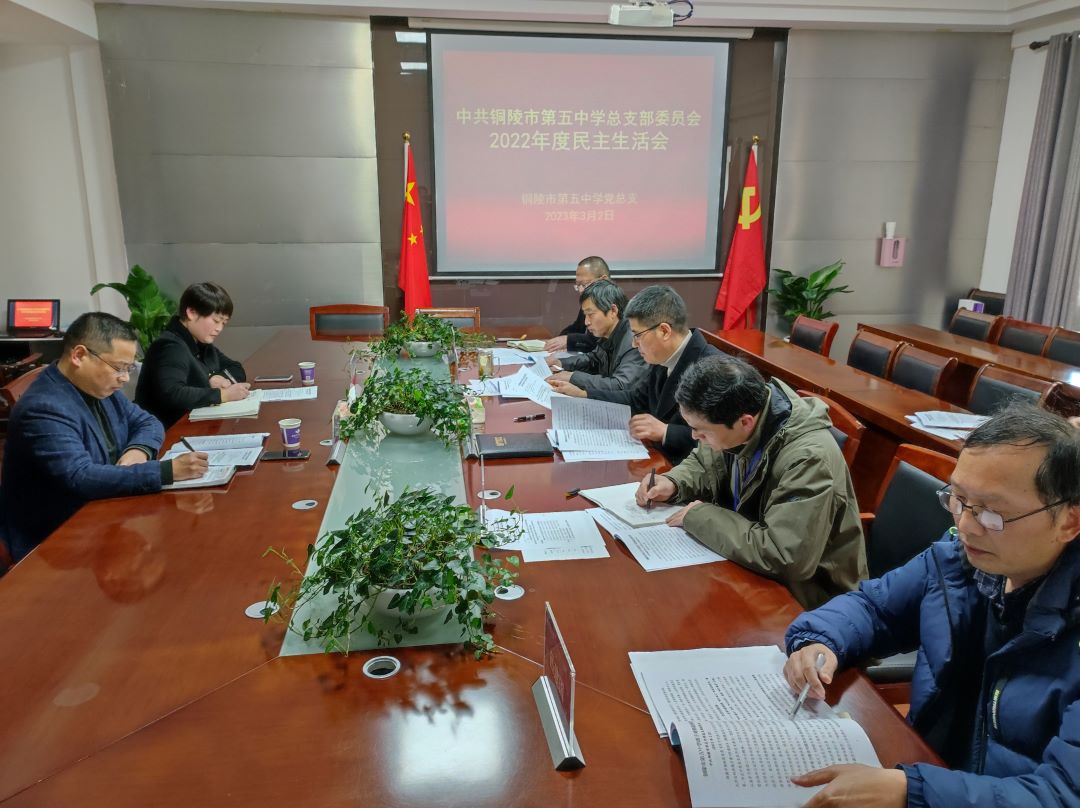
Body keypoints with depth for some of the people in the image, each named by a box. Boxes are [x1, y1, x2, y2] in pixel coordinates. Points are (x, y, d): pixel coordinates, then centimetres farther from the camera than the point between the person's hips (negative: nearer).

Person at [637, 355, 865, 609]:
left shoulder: (808, 458, -32)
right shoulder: (737, 427, -9)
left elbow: (785, 558, -37)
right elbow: (703, 464, 12)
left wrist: (700, 517, -27)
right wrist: (673, 483, -11)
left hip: (802, 592, -7)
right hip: (756, 567, 7)